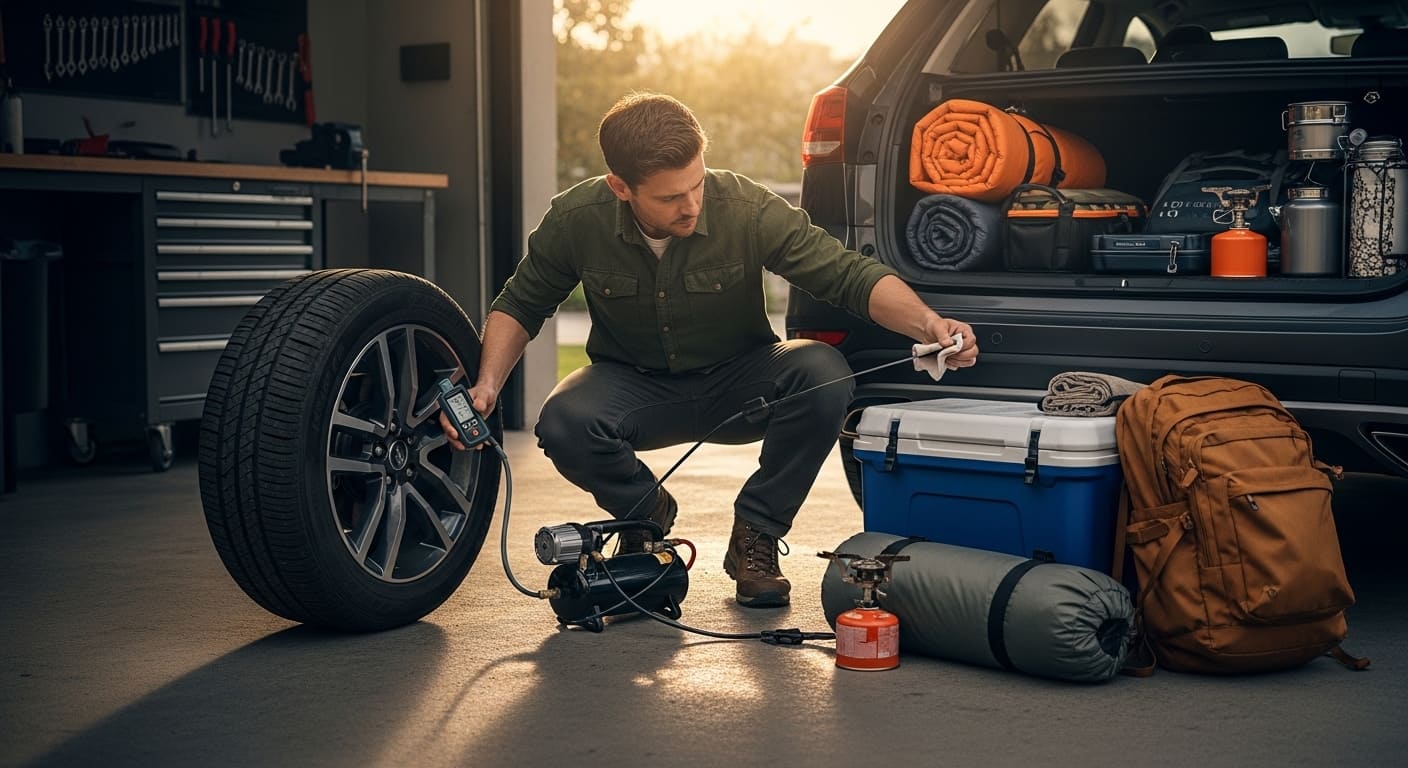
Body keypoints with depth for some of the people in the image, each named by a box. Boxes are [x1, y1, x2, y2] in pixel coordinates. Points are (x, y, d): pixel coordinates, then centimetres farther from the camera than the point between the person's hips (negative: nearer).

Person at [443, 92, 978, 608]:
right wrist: (487, 385, -16)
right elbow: (519, 305, 0)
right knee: (563, 423, -32)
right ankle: (646, 513, 4)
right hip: (634, 385, 1)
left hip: (738, 383, 0)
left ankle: (754, 533, -7)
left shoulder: (748, 209, -24)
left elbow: (849, 274, -21)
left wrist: (926, 323, -40)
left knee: (823, 374, -31)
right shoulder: (576, 221, -18)